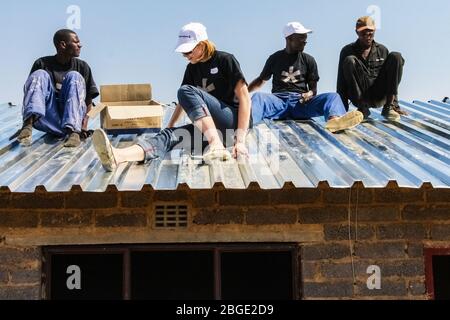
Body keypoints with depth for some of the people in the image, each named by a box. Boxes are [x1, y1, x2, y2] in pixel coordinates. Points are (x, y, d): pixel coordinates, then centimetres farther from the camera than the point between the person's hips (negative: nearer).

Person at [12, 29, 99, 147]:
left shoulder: (82, 66, 8)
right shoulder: (42, 64, 6)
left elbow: (88, 101, 6)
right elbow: (30, 89, 4)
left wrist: (84, 126, -10)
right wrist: (26, 124, -8)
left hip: (72, 120, 0)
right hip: (49, 123, 0)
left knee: (74, 76, -18)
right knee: (40, 75, -16)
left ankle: (73, 131, -37)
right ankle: (28, 124, -39)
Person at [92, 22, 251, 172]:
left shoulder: (225, 60, -3)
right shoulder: (192, 68, 16)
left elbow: (245, 98, -10)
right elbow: (184, 102, 24)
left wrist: (240, 140, -18)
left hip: (232, 121, -5)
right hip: (207, 127, 6)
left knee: (186, 91, -23)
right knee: (170, 135, -22)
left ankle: (217, 146, -37)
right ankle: (118, 156, -47)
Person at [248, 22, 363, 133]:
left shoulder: (309, 60, 17)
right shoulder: (275, 58, 16)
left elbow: (313, 88, 13)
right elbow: (261, 80, 26)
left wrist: (309, 94, -11)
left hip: (301, 102, 1)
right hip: (278, 100, -1)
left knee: (333, 96, -25)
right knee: (258, 97, -33)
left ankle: (334, 120, -63)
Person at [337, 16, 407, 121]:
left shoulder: (382, 50, 10)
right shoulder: (348, 51, 1)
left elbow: (390, 77, 12)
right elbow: (342, 82, -3)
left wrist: (395, 104, 5)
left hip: (379, 97, 2)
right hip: (359, 96, -2)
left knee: (396, 57, -12)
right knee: (349, 61, -23)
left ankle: (389, 106, -17)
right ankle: (362, 107, -21)